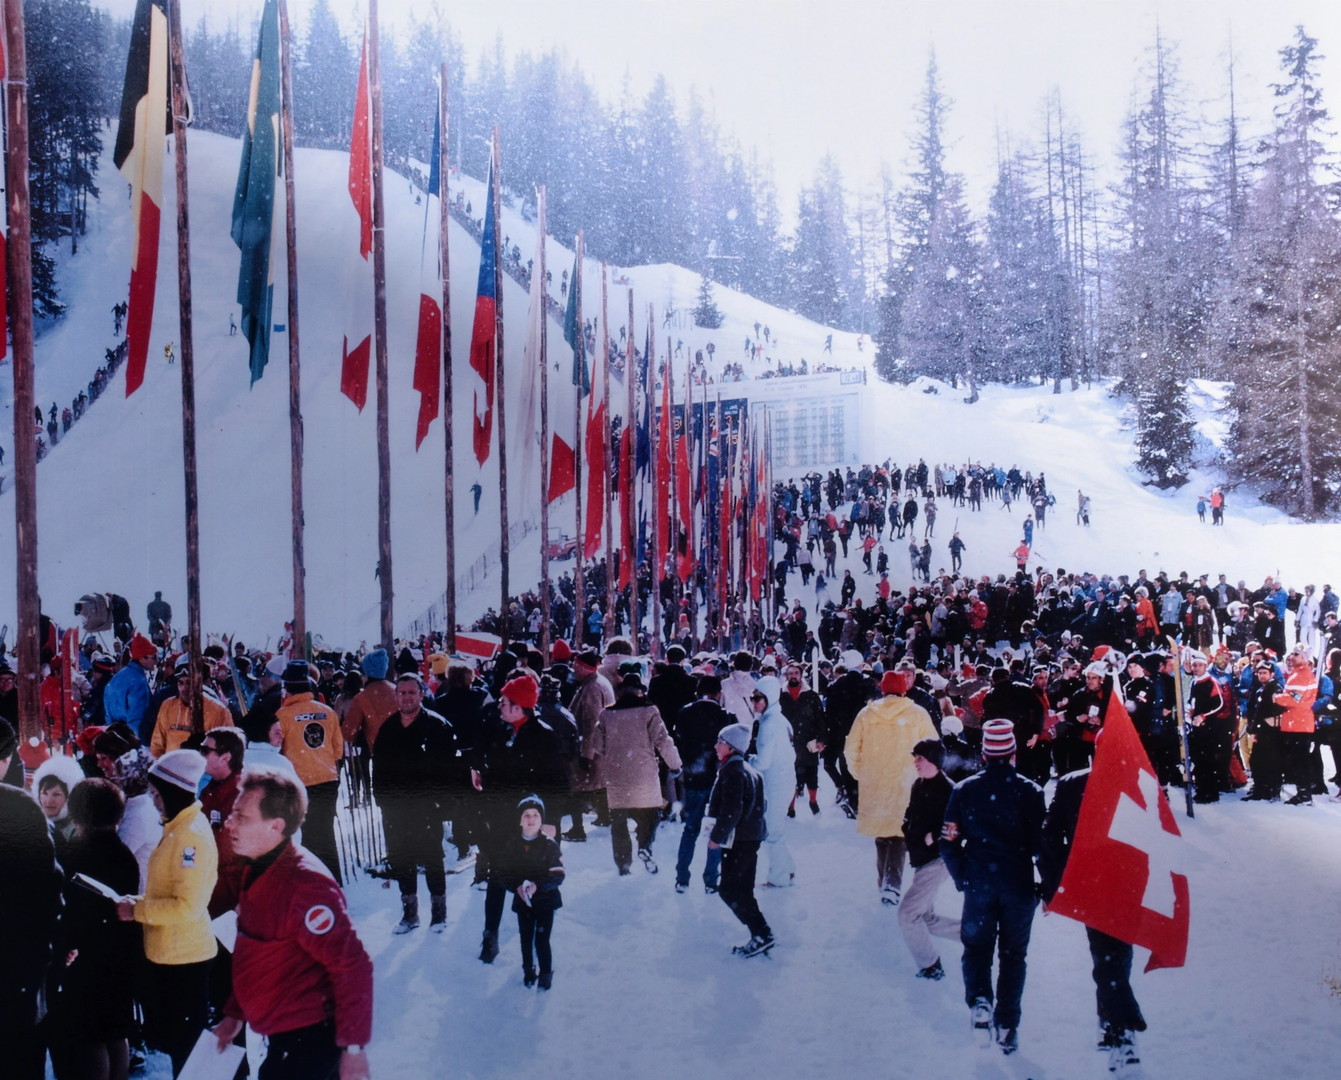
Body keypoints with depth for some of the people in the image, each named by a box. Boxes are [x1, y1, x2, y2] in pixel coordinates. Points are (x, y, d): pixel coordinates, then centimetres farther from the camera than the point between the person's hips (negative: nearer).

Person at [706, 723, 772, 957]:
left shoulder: (732, 772, -16)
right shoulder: (749, 771, 15)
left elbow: (731, 811, -22)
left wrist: (717, 836, -13)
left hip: (739, 840, -10)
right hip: (751, 837, 10)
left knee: (730, 890, -8)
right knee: (741, 889, 13)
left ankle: (761, 934, -10)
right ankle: (760, 936, 13)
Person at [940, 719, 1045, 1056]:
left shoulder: (964, 790, -3)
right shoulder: (1030, 792, -8)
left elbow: (949, 842, 0)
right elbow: (1043, 844, -6)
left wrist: (962, 878, 13)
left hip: (978, 885, 0)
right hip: (1019, 886, 0)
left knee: (976, 946, 16)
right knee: (1013, 953, 13)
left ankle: (978, 999, -9)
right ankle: (1007, 1025, 12)